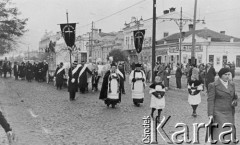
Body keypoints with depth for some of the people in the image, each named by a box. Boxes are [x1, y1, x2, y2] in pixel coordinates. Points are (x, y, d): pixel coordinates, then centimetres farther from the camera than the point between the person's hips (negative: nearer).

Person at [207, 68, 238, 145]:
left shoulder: (231, 84, 8)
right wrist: (210, 114, -17)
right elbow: (210, 100, -11)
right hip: (218, 113, -6)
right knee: (220, 135, -12)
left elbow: (234, 97, 16)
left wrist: (235, 101, -7)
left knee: (229, 134, 10)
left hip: (229, 113, 6)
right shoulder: (213, 85, -9)